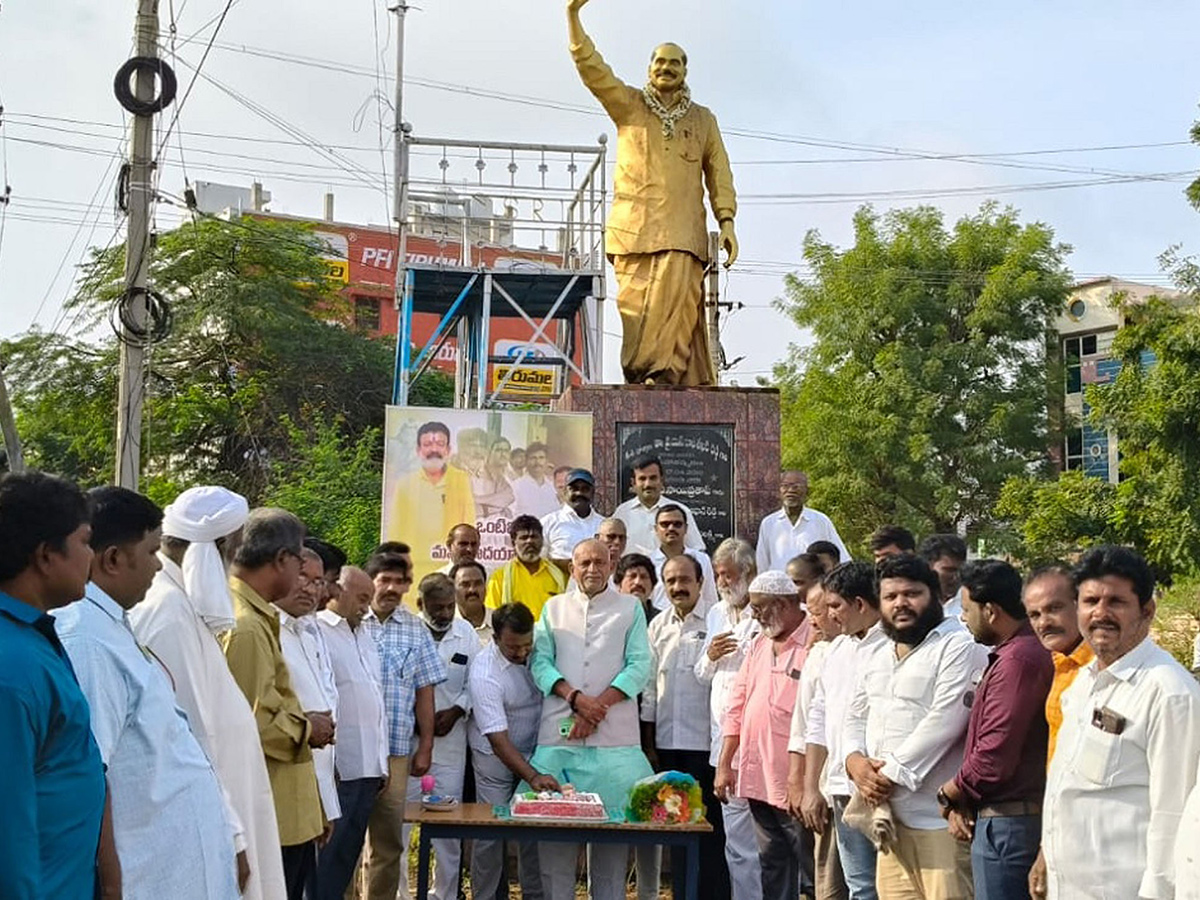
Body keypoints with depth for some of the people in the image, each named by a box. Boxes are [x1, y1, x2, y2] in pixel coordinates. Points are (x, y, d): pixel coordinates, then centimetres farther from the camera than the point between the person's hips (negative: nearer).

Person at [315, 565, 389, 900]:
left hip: (368, 766, 8)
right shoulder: (318, 632, -10)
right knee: (328, 855, -1)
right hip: (338, 768, -8)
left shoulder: (364, 637, 18)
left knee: (349, 853, 13)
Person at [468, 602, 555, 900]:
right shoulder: (483, 673, -28)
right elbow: (498, 739, -29)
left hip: (534, 750, 4)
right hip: (496, 756, -4)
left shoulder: (538, 649, -13)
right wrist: (533, 776, -37)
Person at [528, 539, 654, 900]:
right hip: (558, 733, 1)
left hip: (614, 735, -1)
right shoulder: (554, 607, 15)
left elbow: (639, 666, 2)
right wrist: (576, 698, -10)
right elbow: (540, 662, 6)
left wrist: (598, 706, -10)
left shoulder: (630, 608, 10)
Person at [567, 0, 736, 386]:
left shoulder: (703, 120, 20)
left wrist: (726, 221, 3)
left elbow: (719, 173, 16)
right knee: (636, 303, -7)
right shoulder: (628, 105, 16)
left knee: (676, 298, -16)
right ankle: (640, 376, -6)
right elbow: (591, 68, 5)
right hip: (634, 226, 0)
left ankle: (664, 373, -17)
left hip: (683, 230, 0)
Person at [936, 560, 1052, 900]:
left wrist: (948, 796, -4)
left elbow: (993, 759, -22)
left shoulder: (1018, 660, -18)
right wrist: (959, 803, 6)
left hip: (1006, 823, -10)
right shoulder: (1025, 652, 16)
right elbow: (990, 741, 17)